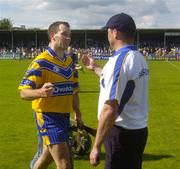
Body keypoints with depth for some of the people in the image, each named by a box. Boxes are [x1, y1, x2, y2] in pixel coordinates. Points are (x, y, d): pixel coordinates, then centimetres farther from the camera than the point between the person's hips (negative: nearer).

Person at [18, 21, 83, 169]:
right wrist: (40, 92, -40)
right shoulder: (41, 62, -15)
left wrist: (77, 113, 16)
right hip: (48, 117, -8)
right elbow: (24, 92, -20)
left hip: (65, 116, 8)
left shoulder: (70, 61, 11)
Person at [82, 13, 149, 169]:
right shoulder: (139, 58, 8)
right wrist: (95, 68, 40)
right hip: (139, 130, 9)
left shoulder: (119, 60, -19)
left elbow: (110, 109, -24)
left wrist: (96, 146, -20)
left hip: (122, 133, -9)